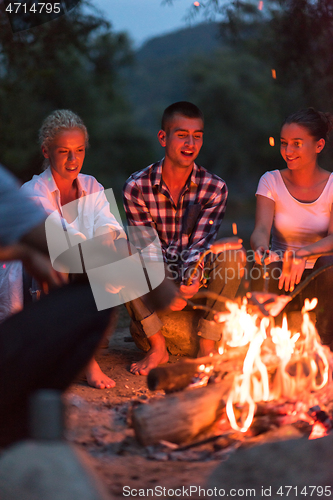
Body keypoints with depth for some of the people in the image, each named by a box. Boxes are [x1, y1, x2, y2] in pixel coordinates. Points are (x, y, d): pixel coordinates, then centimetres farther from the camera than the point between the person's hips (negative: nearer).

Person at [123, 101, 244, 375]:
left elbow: (200, 244, -16)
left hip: (197, 279, 0)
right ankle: (158, 347, -18)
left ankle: (207, 348, -19)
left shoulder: (215, 188, -7)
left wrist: (188, 279, -37)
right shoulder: (137, 186, -8)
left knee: (232, 255, -29)